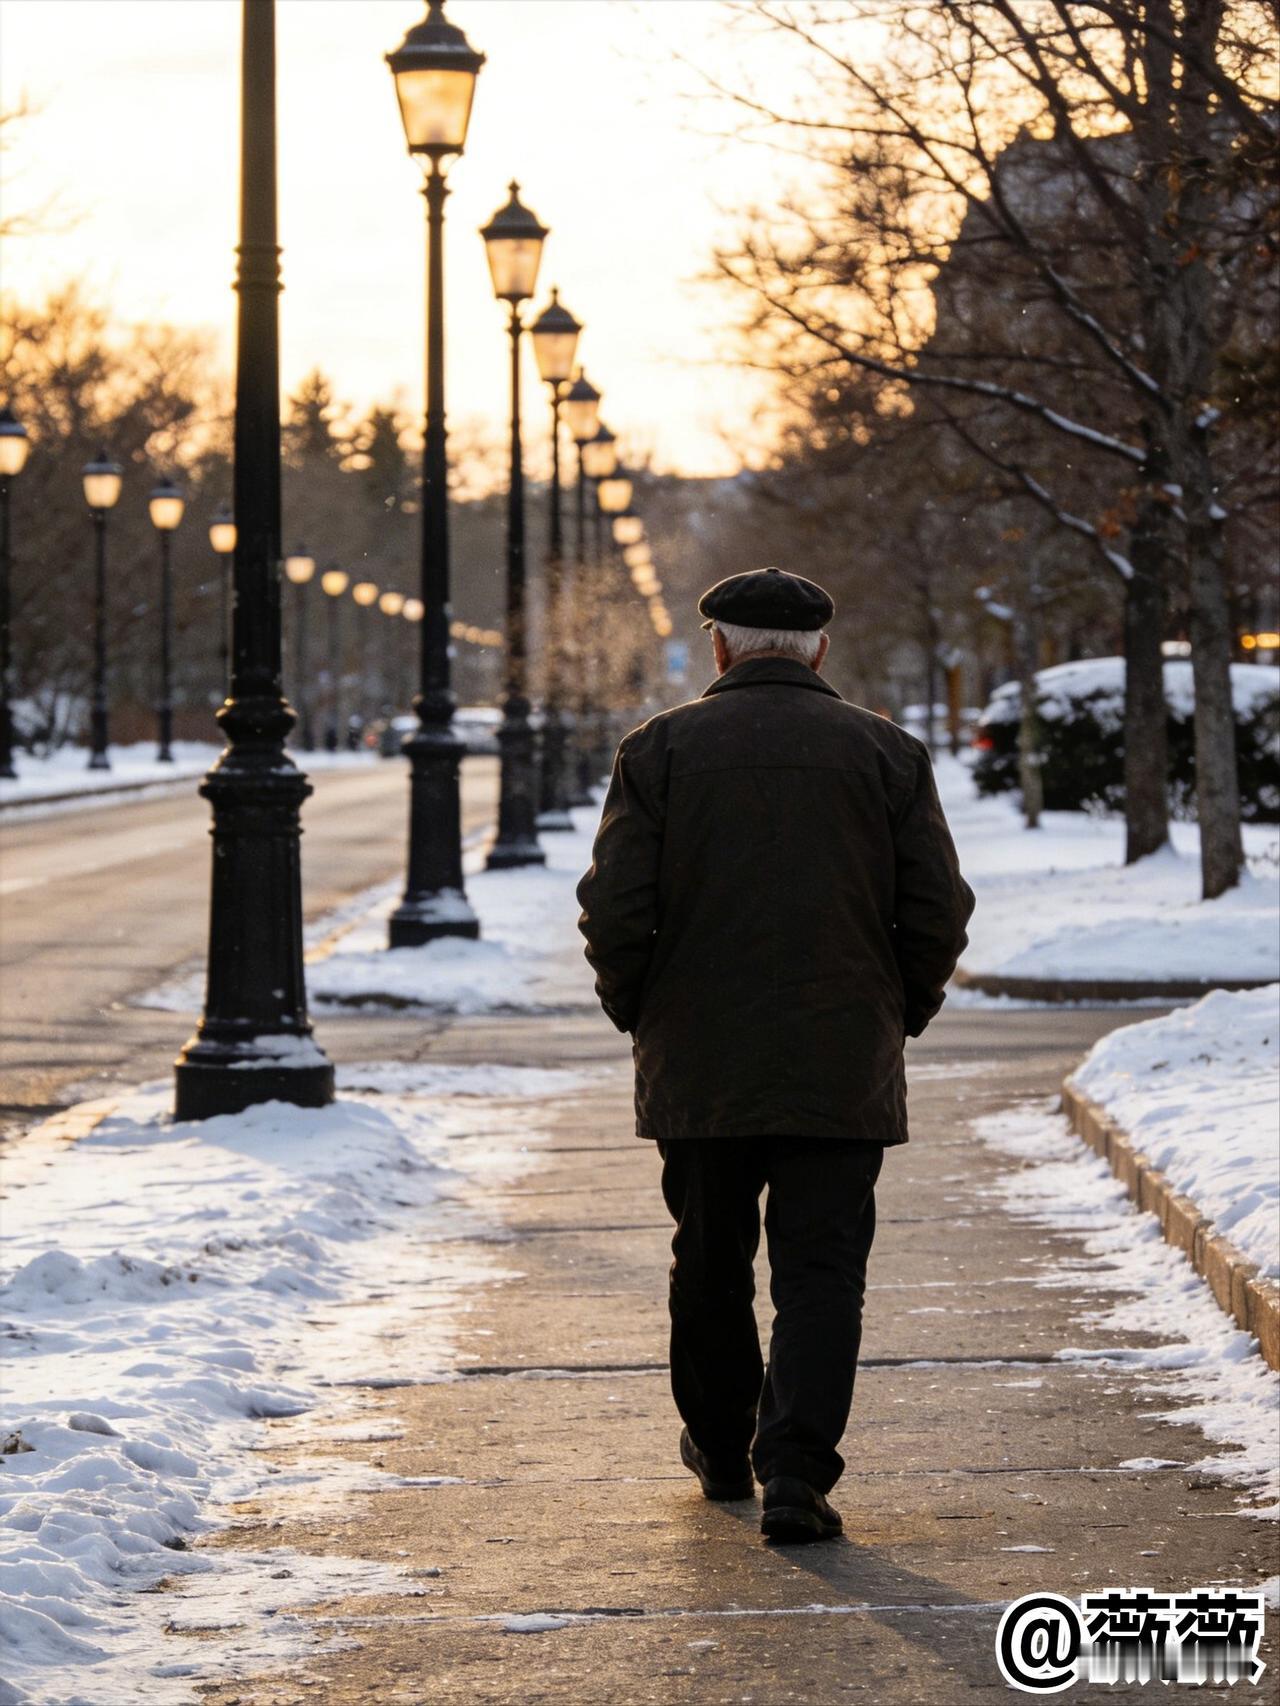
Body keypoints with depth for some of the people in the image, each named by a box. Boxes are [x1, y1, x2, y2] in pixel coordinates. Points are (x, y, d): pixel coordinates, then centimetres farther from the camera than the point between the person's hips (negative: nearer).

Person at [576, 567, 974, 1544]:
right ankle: (795, 1474, -11)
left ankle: (721, 1449, 31)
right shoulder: (888, 754, 1)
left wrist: (639, 1014, 10)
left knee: (711, 1267, 16)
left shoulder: (661, 749, -1)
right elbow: (939, 914, -2)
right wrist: (899, 1014, 13)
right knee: (822, 1274, 0)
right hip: (844, 1073, -1)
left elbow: (614, 912, -6)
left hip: (697, 1068, 1)